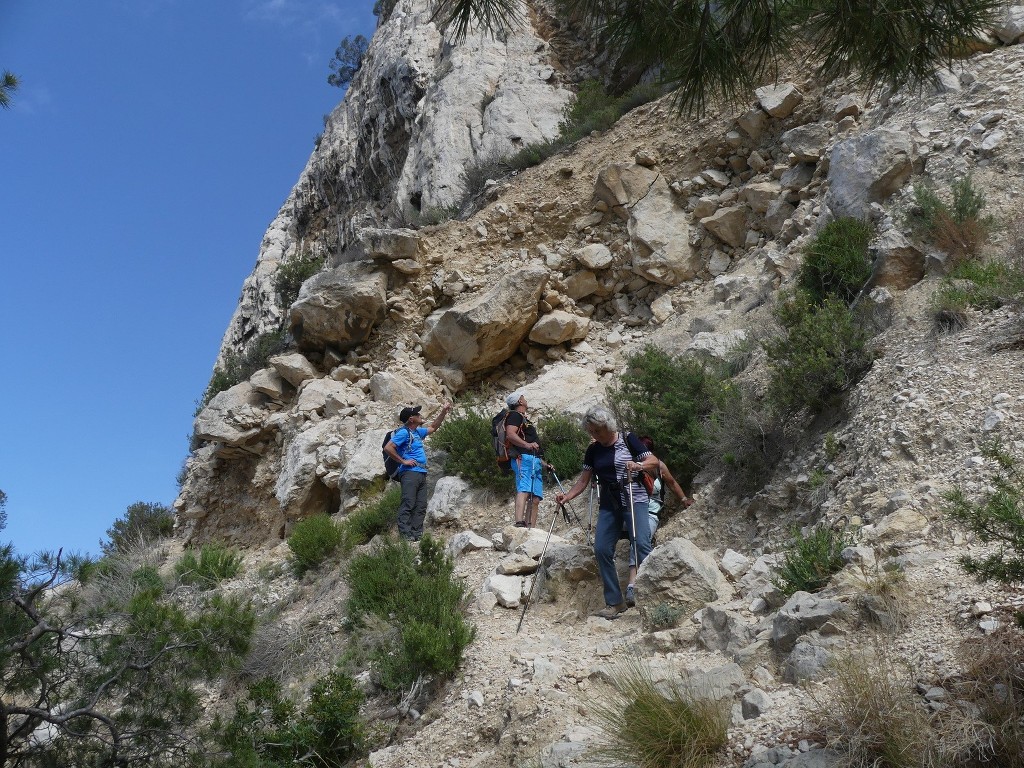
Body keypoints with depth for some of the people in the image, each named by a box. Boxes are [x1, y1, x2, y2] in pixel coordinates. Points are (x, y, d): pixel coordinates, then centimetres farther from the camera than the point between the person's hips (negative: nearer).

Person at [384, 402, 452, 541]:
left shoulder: (417, 432, 20)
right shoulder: (404, 432, -7)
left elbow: (433, 428, 37)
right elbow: (388, 447, -16)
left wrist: (443, 412, 30)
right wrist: (403, 461, -12)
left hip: (422, 473, 9)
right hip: (410, 473, -9)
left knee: (421, 506, 5)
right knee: (408, 505, -12)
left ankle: (417, 534, 7)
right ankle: (405, 535, -15)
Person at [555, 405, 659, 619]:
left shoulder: (628, 440, -3)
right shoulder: (593, 451, 10)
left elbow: (654, 462, -4)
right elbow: (584, 480, 10)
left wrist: (638, 465, -24)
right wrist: (567, 496, -6)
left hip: (634, 500, -5)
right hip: (608, 504, 5)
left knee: (641, 544, -19)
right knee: (602, 549, -4)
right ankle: (615, 602, 5)